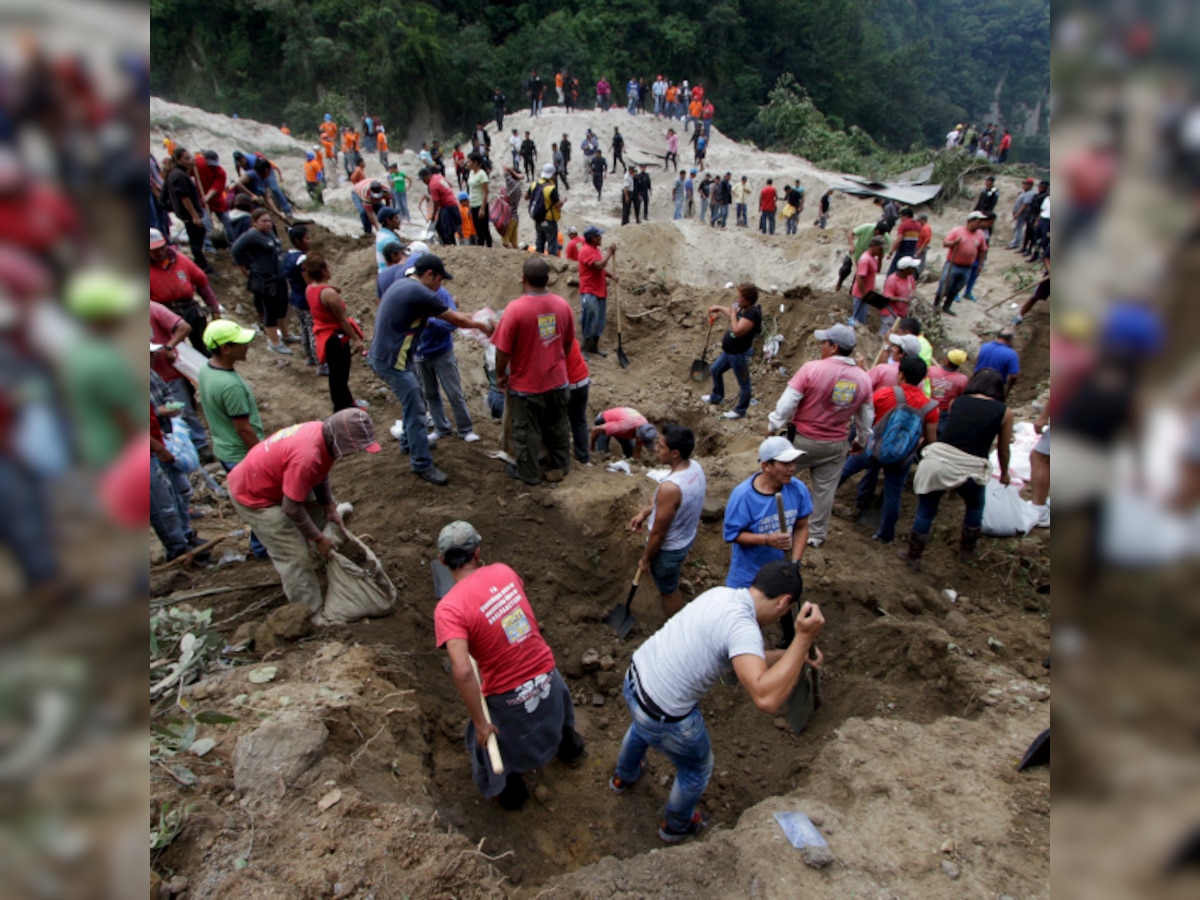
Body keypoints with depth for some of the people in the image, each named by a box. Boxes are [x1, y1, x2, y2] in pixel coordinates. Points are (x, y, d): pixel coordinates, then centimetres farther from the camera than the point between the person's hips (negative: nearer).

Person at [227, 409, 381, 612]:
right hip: (252, 495, -9)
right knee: (294, 555, -7)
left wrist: (330, 509, 0)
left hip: (266, 481, 10)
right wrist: (318, 538, -17)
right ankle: (312, 613, 4)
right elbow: (292, 508, -29)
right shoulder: (307, 456, -39)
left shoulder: (323, 433, -12)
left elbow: (321, 475, 5)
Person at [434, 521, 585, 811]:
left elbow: (462, 671, -33)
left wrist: (480, 722, -22)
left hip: (508, 697, -5)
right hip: (546, 675, 5)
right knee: (557, 703, 41)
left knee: (488, 742, 30)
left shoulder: (448, 609, -24)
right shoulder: (503, 572, -9)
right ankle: (568, 747, 71)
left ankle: (509, 791, 57)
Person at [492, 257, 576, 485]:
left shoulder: (515, 309, -21)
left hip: (526, 384, -5)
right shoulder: (562, 305, -5)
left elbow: (503, 350, -16)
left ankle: (528, 473, 27)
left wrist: (500, 375, 1)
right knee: (557, 427, 20)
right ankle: (558, 468, 34)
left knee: (527, 431, 13)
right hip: (558, 380, 5)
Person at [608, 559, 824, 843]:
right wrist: (804, 639, -37)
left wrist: (793, 654, 8)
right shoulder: (742, 626, -28)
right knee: (696, 771, 25)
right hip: (664, 717, -8)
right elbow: (766, 698, -41)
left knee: (641, 727, 42)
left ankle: (624, 777, 72)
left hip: (635, 675, 8)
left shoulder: (721, 593, -2)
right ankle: (676, 826, 54)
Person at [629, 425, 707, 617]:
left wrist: (645, 559, -11)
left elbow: (658, 533, -27)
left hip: (668, 548, -7)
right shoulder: (695, 467, -13)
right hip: (687, 537, 7)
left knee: (669, 591, 20)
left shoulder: (670, 487, -40)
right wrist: (644, 513, 4)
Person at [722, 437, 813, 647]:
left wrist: (795, 561, -17)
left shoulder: (797, 488, -18)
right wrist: (768, 539, -35)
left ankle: (791, 641, 61)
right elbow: (732, 534, -22)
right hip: (749, 573, -4)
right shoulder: (743, 495, -30)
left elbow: (801, 527, -7)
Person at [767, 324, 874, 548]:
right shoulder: (863, 379, -4)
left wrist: (773, 426, -2)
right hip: (835, 445, 3)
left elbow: (787, 403, -16)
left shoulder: (812, 369, -19)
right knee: (825, 489, 13)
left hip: (802, 439, -3)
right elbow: (866, 417, 8)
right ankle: (817, 535, 25)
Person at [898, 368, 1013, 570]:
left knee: (925, 510, 18)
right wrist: (1005, 473, 34)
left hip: (937, 458, 1)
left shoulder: (958, 402, 13)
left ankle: (913, 556, 29)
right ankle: (966, 550, 44)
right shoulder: (1004, 411, 9)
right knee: (975, 507, 30)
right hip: (970, 468, -1)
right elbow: (1003, 451, 16)